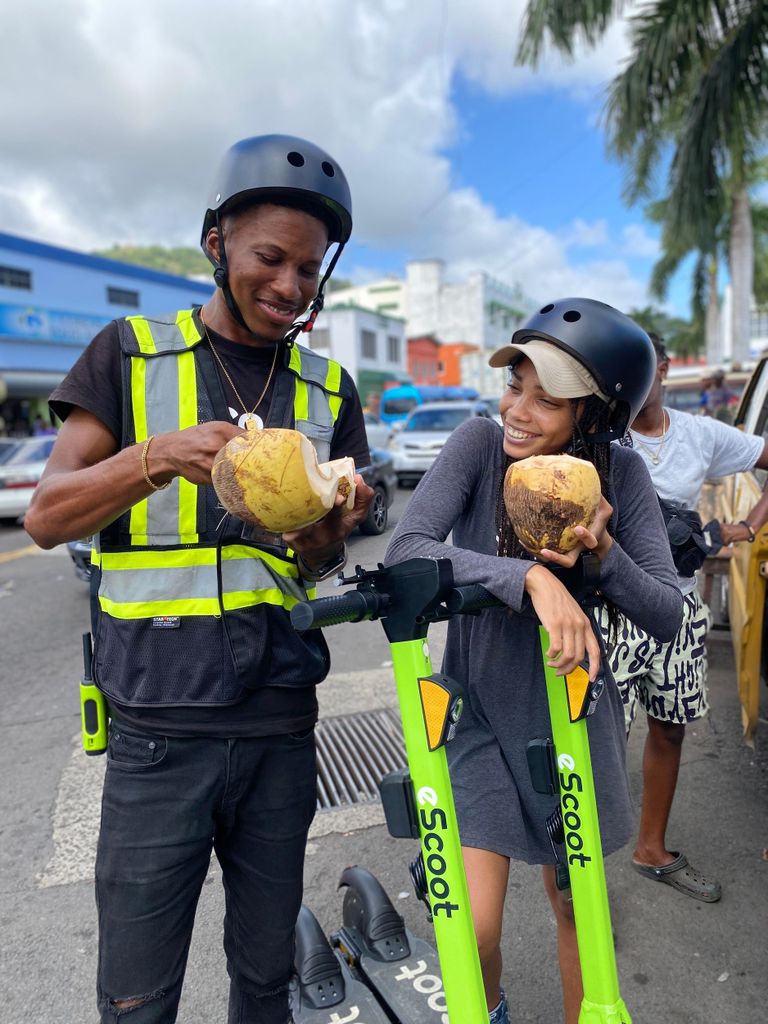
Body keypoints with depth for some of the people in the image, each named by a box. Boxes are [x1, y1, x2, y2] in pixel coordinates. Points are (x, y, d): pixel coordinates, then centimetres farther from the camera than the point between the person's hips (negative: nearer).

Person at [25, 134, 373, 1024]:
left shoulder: (327, 389, 9)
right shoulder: (130, 354, 2)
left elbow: (321, 566, 9)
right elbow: (46, 517, -4)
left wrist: (324, 540, -15)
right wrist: (161, 456, -21)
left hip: (279, 724, 3)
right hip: (158, 724, -2)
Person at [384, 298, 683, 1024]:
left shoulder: (621, 473, -11)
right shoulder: (480, 443, -16)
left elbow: (666, 618, -12)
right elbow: (405, 549, -29)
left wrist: (603, 552, -29)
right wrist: (530, 577, -40)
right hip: (480, 715, -1)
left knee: (576, 906, 19)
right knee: (473, 931, 1)